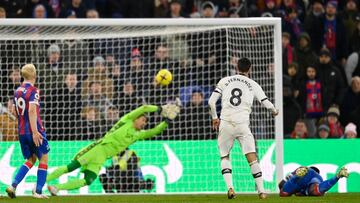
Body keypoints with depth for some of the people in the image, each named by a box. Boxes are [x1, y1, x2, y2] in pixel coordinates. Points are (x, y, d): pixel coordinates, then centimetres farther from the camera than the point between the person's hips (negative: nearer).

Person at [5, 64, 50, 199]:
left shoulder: (17, 91, 9)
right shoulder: (33, 91, -13)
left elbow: (14, 111, 18)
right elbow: (32, 111, -23)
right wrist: (35, 132, -25)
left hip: (22, 131, 7)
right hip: (34, 130, -7)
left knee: (31, 160, 16)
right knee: (43, 159, 6)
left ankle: (13, 186, 0)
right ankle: (38, 192, 2)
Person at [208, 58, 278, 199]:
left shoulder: (224, 81, 9)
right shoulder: (253, 85, 8)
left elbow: (211, 101, 3)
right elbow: (267, 103, 9)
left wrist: (214, 117, 19)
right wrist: (274, 111, 31)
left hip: (225, 124, 1)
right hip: (242, 125, -1)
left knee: (224, 158, 15)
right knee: (252, 158, 2)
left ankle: (230, 187, -3)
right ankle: (261, 191, -2)